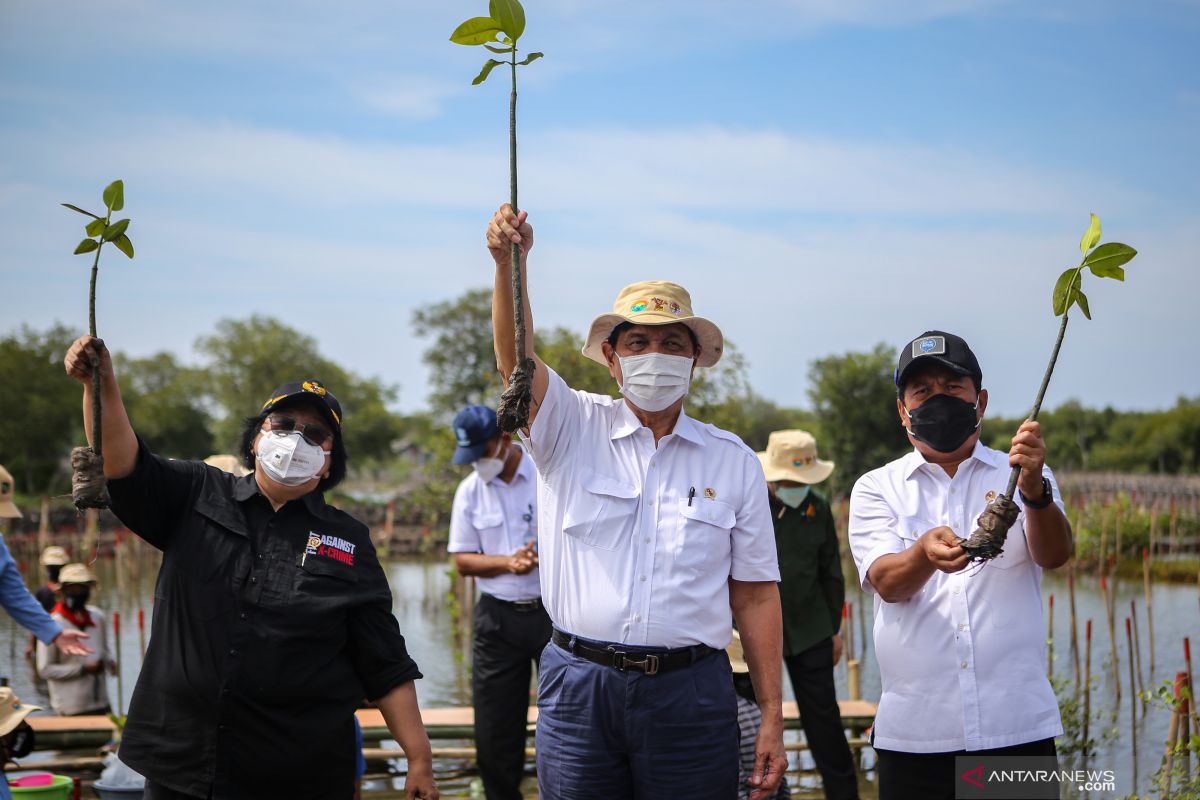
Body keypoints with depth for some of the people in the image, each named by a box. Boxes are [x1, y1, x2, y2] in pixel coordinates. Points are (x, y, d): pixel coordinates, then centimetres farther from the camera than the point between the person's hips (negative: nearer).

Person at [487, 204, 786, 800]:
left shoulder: (733, 460, 8)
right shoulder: (572, 430, 6)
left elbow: (755, 597, 6)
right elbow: (517, 359, -13)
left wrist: (772, 719, 1)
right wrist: (509, 263, -30)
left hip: (690, 694, 0)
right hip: (579, 687, 0)